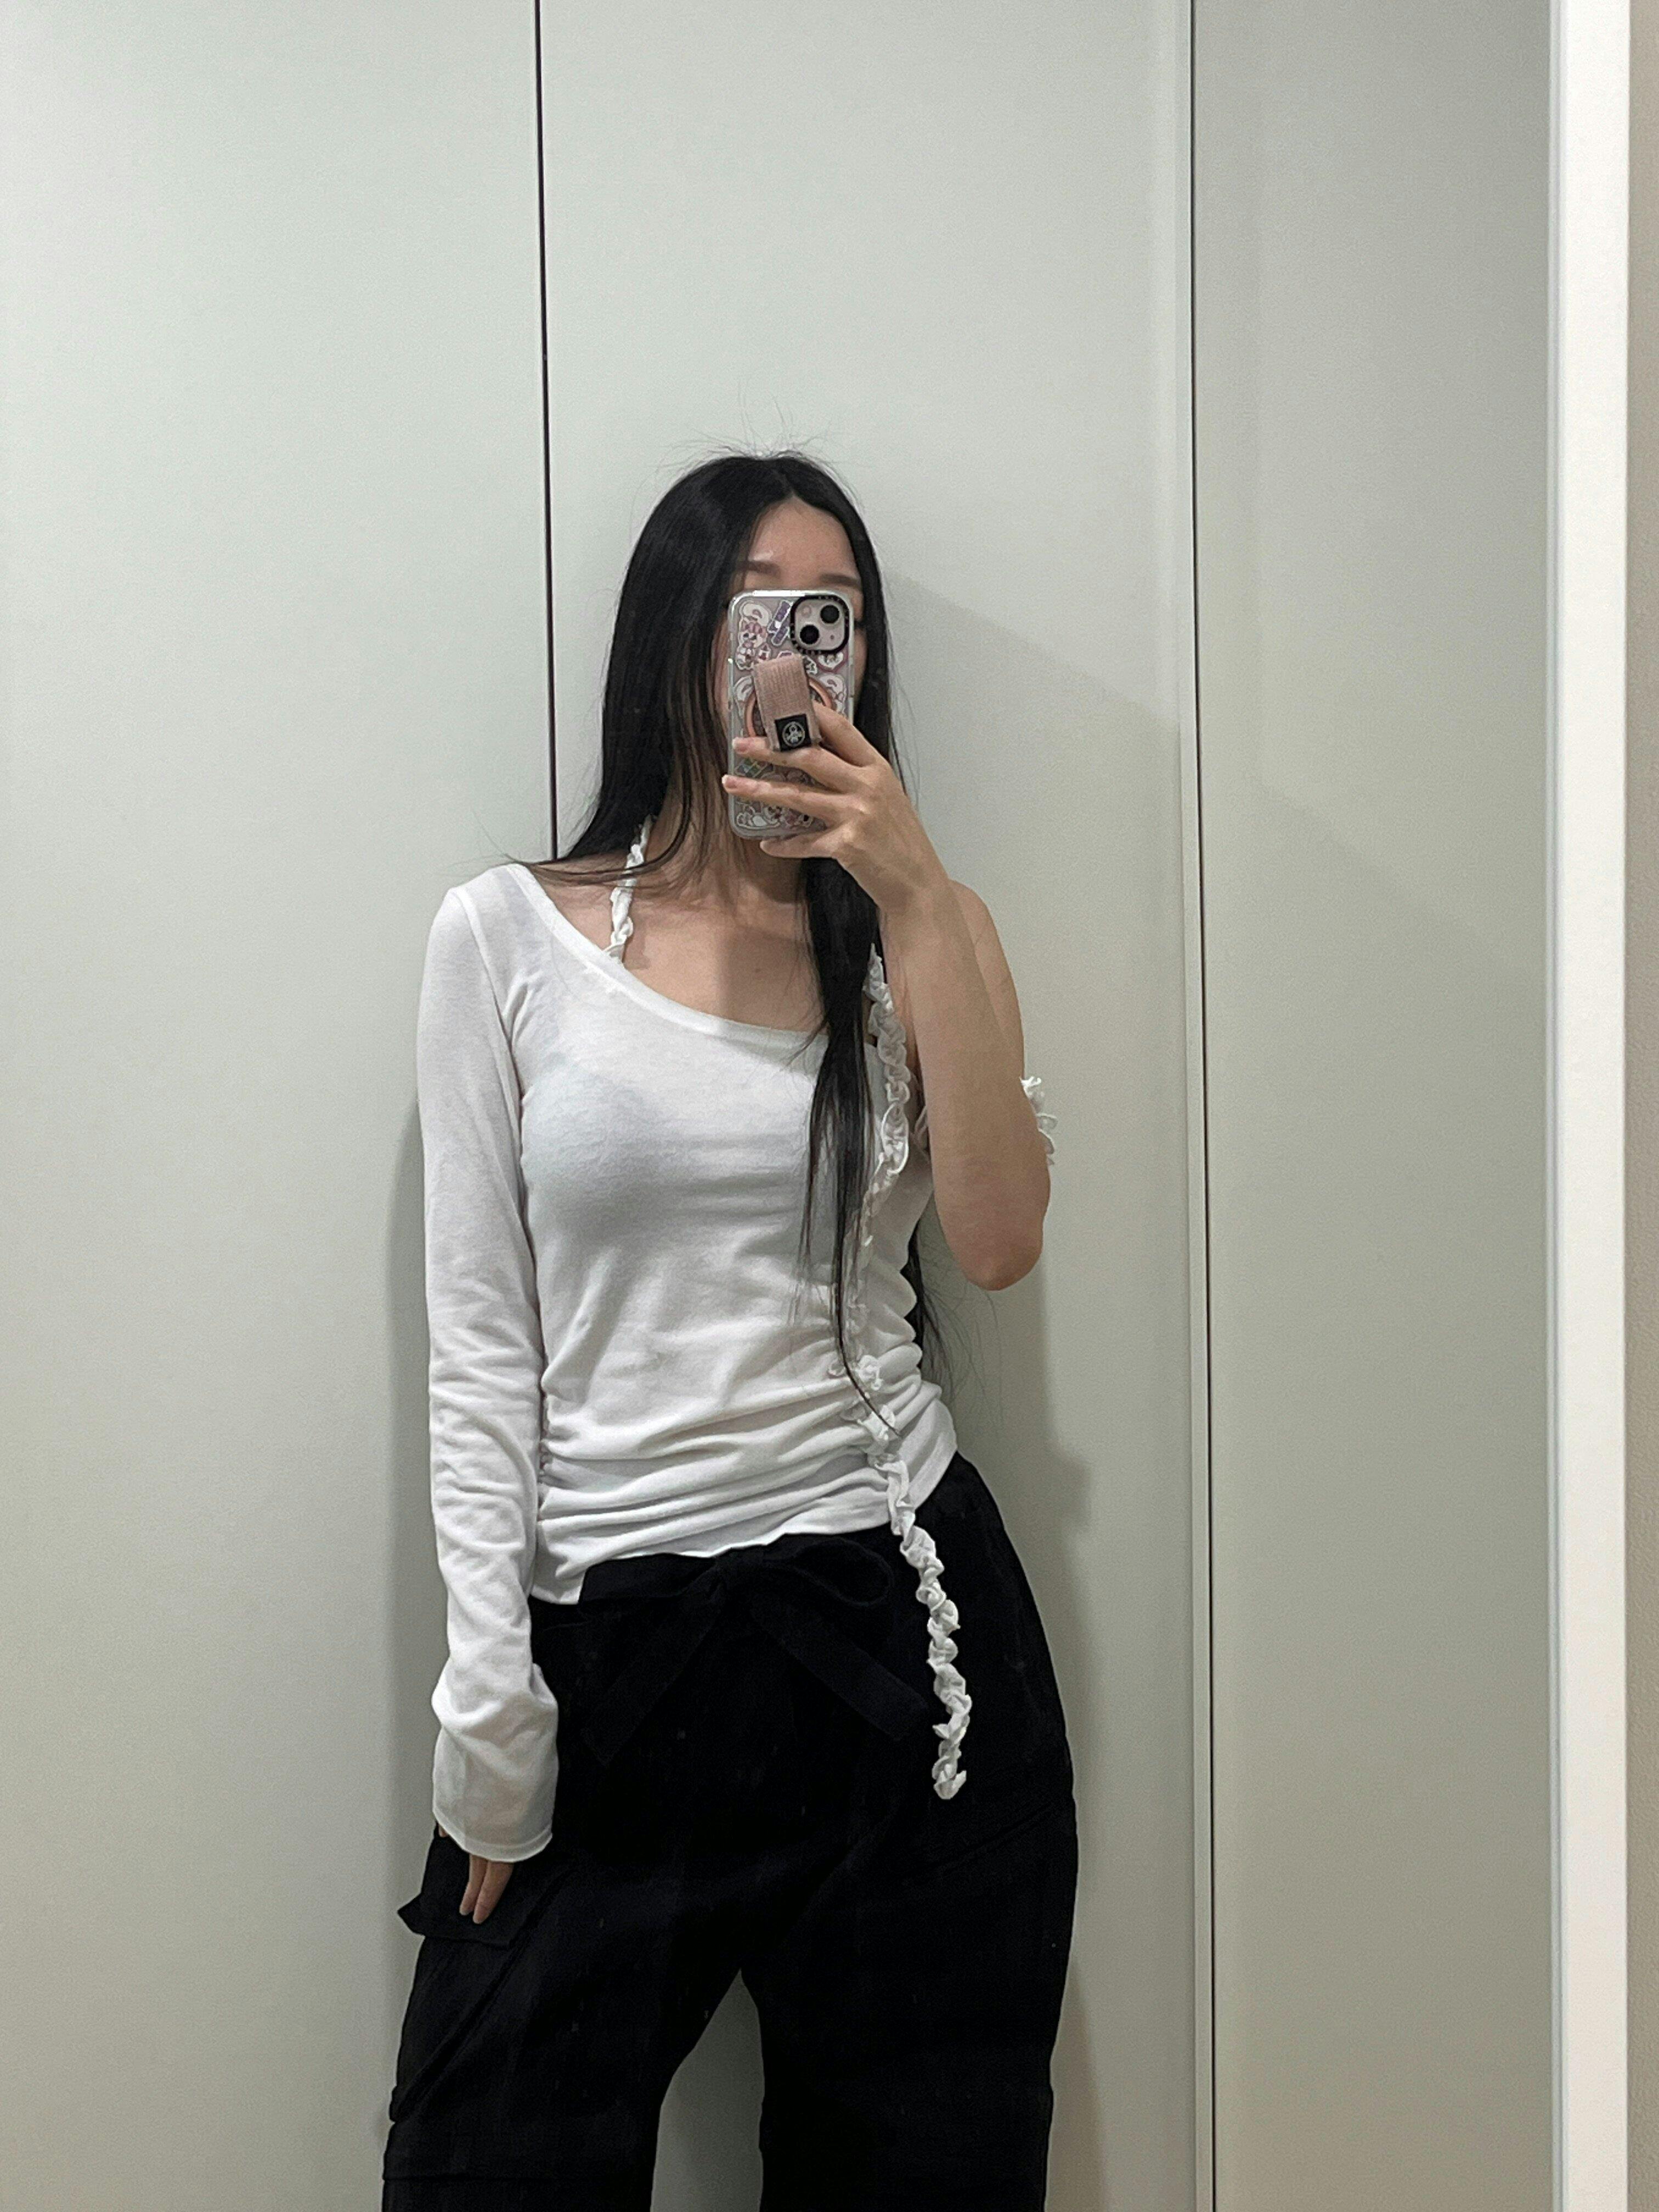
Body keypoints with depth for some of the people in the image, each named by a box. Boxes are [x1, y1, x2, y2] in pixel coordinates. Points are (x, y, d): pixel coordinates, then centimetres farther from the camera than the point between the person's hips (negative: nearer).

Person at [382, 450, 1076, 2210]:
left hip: (900, 1617, 2)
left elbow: (1000, 1241, -8)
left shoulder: (916, 933, 8)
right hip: (611, 1631, -1)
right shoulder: (508, 936, 2)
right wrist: (490, 1703, -5)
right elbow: (481, 1345, 0)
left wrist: (918, 903, -13)